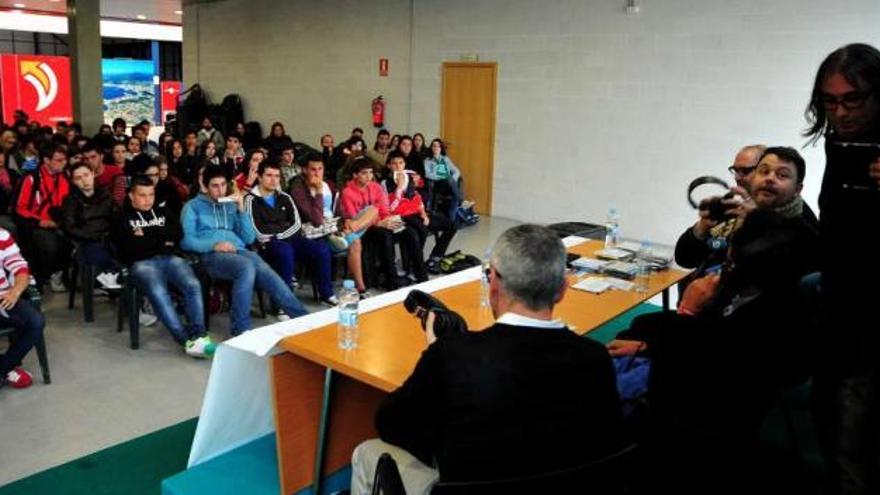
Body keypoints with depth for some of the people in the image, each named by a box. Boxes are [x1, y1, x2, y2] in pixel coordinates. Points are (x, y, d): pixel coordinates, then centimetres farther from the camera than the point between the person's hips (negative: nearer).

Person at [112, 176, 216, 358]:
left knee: (193, 285, -29)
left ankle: (199, 335, -36)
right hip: (142, 263, -3)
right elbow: (130, 246, -2)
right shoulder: (123, 218, 17)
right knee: (158, 292, -35)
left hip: (169, 259, 3)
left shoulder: (163, 212, 27)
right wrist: (162, 242, 2)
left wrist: (147, 233, 1)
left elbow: (178, 233, 7)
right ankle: (187, 339, -40)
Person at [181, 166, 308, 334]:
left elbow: (249, 238, 15)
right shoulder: (193, 206, 14)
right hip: (212, 255, -3)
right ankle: (240, 330, -34)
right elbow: (185, 240, 0)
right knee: (247, 267, -36)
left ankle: (303, 317, -36)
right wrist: (214, 245, -15)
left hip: (239, 251, 4)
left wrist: (241, 209, 5)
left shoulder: (231, 205, 25)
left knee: (265, 272, -30)